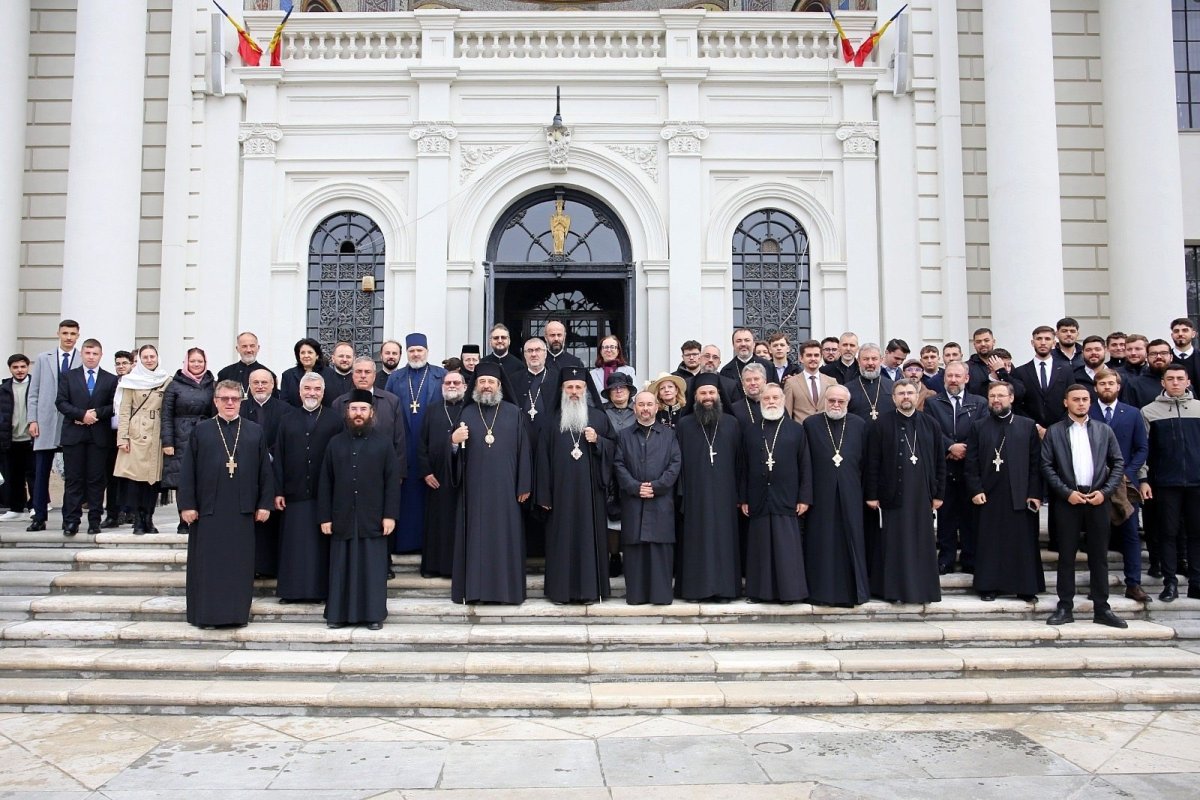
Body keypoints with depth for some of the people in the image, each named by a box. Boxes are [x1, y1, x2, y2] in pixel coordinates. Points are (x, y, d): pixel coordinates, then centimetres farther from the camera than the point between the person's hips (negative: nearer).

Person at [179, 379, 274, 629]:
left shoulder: (255, 432, 8)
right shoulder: (200, 430, 6)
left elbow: (265, 471, 6)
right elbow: (187, 470, 2)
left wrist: (265, 504, 0)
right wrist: (187, 504, -4)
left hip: (242, 510, 1)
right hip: (208, 509, -1)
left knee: (240, 564, 4)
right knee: (208, 564, 3)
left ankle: (238, 613, 12)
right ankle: (207, 614, 11)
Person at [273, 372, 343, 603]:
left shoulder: (336, 420, 2)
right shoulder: (287, 421, 10)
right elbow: (278, 458, 6)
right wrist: (278, 492, -1)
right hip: (294, 494, 2)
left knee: (321, 544, 3)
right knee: (294, 544, 5)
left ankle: (322, 588, 11)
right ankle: (293, 589, 14)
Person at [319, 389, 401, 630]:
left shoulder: (383, 443, 3)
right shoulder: (335, 443, 8)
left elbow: (392, 481, -1)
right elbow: (325, 483, 6)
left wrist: (390, 514, -8)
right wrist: (325, 516, 0)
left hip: (373, 518, -1)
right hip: (342, 518, 2)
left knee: (373, 567, 2)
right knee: (342, 567, 6)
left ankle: (374, 614, 10)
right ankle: (339, 613, 14)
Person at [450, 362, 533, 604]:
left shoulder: (514, 413, 5)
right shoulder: (467, 414, 9)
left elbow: (523, 450, 1)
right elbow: (458, 453, 7)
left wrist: (524, 485, -4)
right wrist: (454, 441, -16)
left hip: (505, 487, -1)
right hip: (475, 488, 1)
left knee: (506, 535, 2)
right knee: (476, 535, 3)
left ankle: (507, 587, 10)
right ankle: (476, 587, 10)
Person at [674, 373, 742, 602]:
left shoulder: (731, 423, 7)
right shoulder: (684, 425, 4)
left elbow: (739, 460, 6)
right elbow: (677, 461, 2)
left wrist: (739, 492, 1)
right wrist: (680, 493, -5)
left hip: (724, 493, 1)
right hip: (695, 494, -1)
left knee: (723, 538, 3)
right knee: (696, 539, 1)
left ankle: (724, 587, 10)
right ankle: (695, 588, 7)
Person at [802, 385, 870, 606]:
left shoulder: (859, 424, 7)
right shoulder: (810, 423, 1)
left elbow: (865, 461, 8)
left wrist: (867, 492, 5)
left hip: (850, 494, 2)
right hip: (820, 494, -1)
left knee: (852, 540, 5)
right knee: (821, 543, 3)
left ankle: (853, 590, 15)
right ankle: (822, 590, 11)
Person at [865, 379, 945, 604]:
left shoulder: (930, 425, 8)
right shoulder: (881, 424, -2)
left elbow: (940, 461, 9)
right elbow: (872, 462, -3)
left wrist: (939, 493, 5)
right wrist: (872, 495, -6)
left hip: (922, 494, 3)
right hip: (893, 494, -3)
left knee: (922, 543, 8)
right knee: (894, 543, 2)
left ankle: (924, 588, 18)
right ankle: (894, 589, 10)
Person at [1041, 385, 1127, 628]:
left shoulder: (1104, 430, 10)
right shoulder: (1054, 432, 4)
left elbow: (1118, 462, 8)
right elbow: (1046, 465, -1)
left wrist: (1105, 491, -4)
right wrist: (1066, 492, -10)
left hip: (1098, 500, 2)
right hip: (1067, 500, -2)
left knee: (1099, 556, 6)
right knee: (1066, 556, 2)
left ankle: (1102, 609, 13)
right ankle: (1065, 608, 8)